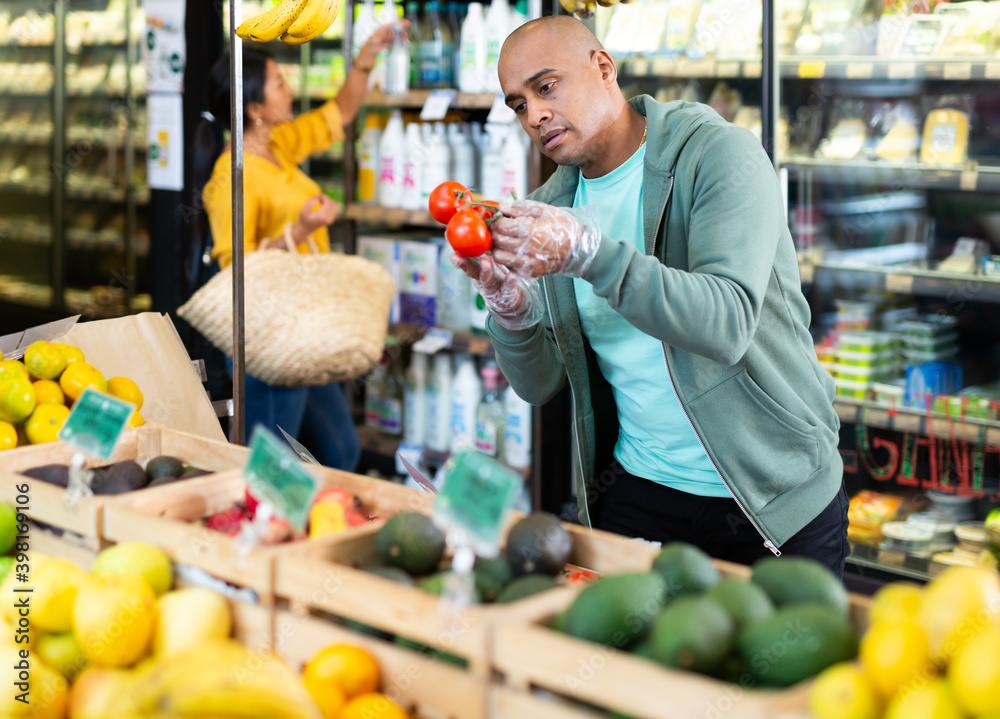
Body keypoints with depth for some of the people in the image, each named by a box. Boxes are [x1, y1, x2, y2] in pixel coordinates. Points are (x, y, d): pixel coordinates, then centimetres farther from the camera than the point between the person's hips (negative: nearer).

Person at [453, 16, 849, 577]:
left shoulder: (718, 153, -13)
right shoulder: (551, 208, 4)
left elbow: (728, 325, -28)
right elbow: (541, 384, 1)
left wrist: (586, 252, -36)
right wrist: (510, 305, -20)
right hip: (636, 494, 4)